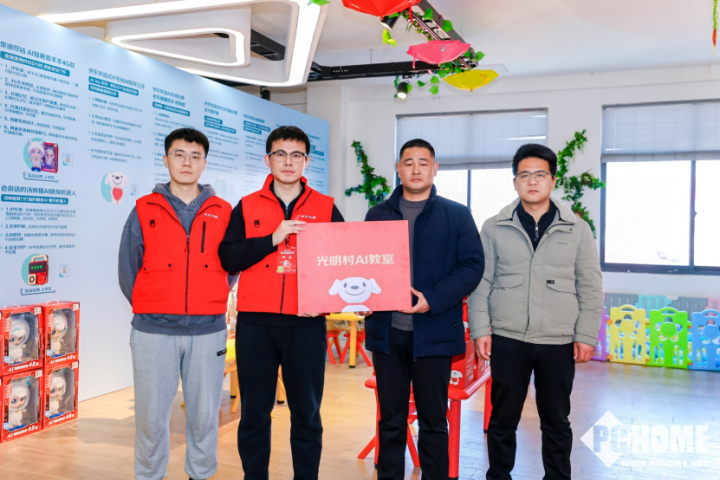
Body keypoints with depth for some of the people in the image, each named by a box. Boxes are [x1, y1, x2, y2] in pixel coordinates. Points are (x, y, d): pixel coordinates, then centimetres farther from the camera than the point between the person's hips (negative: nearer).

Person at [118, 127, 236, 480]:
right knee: (151, 414, 6)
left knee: (205, 414, 10)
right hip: (154, 332, -1)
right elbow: (128, 271, 7)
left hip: (208, 332, 1)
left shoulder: (222, 212, 7)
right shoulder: (144, 211, 4)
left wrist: (211, 303, 5)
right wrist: (151, 308, 4)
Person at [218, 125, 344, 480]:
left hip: (306, 324, 0)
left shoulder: (326, 208, 7)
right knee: (254, 413, 9)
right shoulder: (247, 207, 8)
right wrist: (272, 239, -13)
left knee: (306, 413, 8)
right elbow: (228, 257, -3)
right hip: (255, 324, 1)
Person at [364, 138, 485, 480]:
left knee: (433, 419, 8)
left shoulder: (457, 215, 3)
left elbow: (472, 266, -3)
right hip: (387, 332, 2)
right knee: (390, 419, 12)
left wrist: (432, 299, -16)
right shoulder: (377, 214, 10)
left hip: (433, 332, -2)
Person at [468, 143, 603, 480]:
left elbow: (590, 288, 4)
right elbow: (481, 283, 2)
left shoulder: (577, 229, 3)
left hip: (559, 342, 1)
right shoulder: (495, 228, 2)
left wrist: (586, 336, -1)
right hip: (508, 339, 0)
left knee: (556, 421, 12)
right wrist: (480, 330, -4)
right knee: (503, 419, 9)